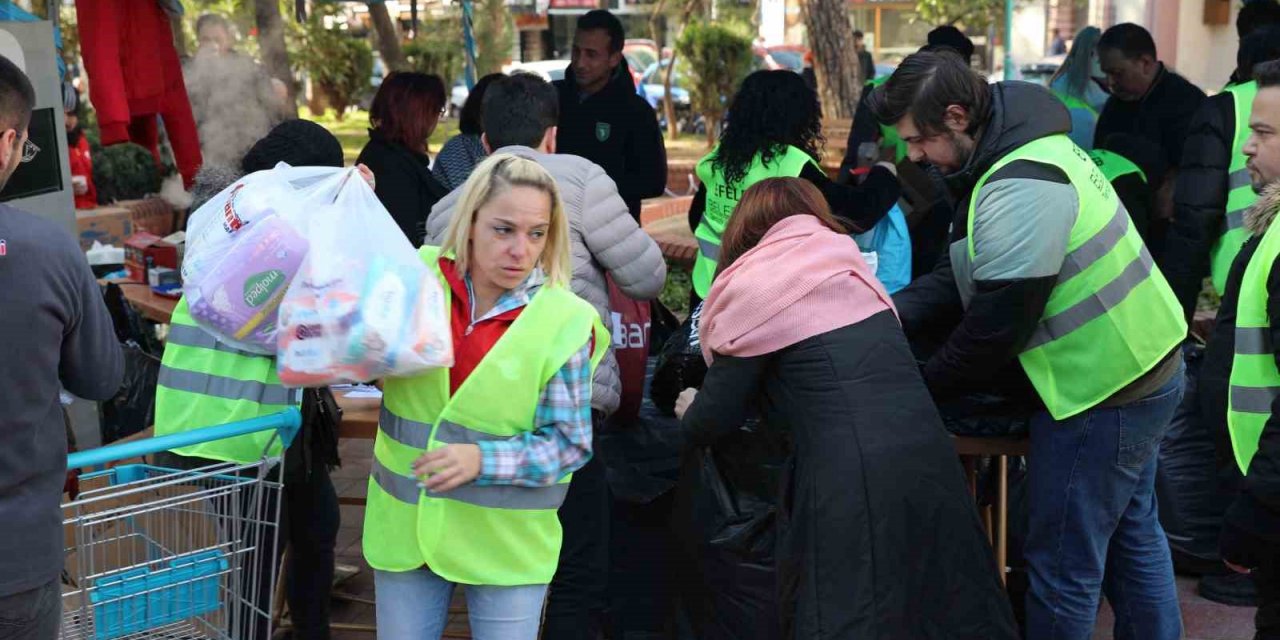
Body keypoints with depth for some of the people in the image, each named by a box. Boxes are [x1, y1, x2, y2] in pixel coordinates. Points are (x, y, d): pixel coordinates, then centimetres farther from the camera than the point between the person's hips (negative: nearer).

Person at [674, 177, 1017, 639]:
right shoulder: (848, 270, 21)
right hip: (927, 456, 7)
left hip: (849, 477, -7)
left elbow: (711, 423, 4)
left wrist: (689, 411, 29)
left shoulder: (751, 288, 1)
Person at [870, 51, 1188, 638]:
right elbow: (962, 279, 8)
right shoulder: (1023, 146, 6)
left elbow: (995, 324, -22)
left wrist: (921, 389, -7)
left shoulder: (1019, 192, -27)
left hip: (1101, 392, -10)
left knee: (1062, 564, 2)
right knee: (1131, 536, 23)